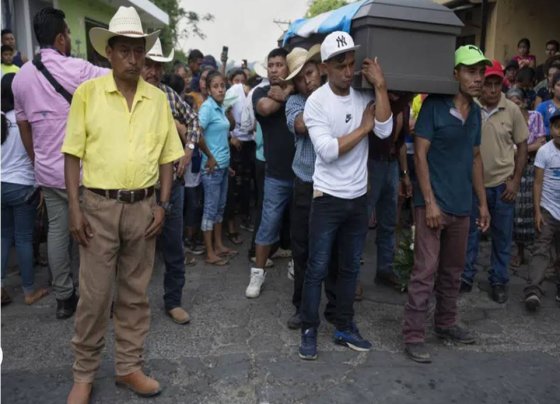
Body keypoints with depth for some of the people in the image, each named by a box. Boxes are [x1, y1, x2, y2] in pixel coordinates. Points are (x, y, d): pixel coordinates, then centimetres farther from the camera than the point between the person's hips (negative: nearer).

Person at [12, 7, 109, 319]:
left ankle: (64, 298, 21)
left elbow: (24, 127, 13)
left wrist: (37, 162, 21)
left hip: (46, 171, 6)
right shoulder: (75, 69, -14)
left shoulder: (21, 76, 8)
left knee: (57, 231, 11)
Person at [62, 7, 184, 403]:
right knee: (94, 295, 4)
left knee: (135, 294, 12)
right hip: (99, 206, -2)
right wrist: (74, 208, -9)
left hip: (143, 207, 3)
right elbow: (73, 154, -2)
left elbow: (167, 156, 7)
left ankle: (129, 367, 28)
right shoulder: (87, 92, -2)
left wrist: (163, 204, 0)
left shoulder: (158, 98, 5)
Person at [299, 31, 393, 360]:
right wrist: (363, 127, -12)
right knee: (318, 269, 4)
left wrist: (380, 86, -14)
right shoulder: (316, 101, -10)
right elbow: (328, 151, -21)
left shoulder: (364, 97, 3)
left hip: (359, 198, 5)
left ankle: (344, 327, 30)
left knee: (351, 267, 15)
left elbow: (385, 131, -14)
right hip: (328, 198, -5)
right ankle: (310, 331, 20)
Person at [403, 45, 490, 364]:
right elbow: (420, 154, -12)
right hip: (434, 203, -7)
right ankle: (414, 335, 5)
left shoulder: (476, 112, 12)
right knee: (425, 270, -5)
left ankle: (446, 322, 33)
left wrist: (482, 203, 13)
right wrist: (430, 202, -17)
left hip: (462, 205, 7)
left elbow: (475, 158, 16)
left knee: (453, 269, 16)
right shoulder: (434, 106, -8)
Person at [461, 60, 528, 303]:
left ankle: (499, 281, 26)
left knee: (502, 236, 10)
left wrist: (515, 181, -4)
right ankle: (466, 277, 27)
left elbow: (522, 147, 3)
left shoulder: (512, 111, -5)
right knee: (469, 232, 11)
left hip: (502, 183, 0)